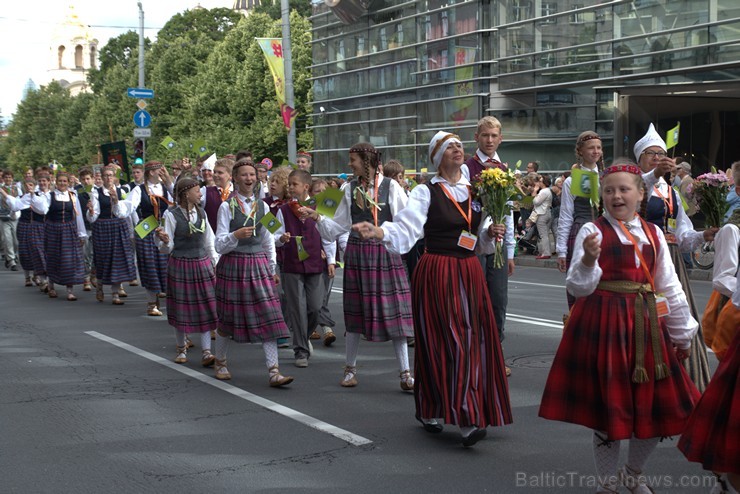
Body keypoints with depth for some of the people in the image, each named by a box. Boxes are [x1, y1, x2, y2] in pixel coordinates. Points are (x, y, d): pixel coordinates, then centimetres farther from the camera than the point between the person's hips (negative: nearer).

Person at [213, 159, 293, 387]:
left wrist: (273, 269, 14)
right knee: (228, 317, 8)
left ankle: (273, 372, -8)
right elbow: (220, 245, -7)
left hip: (259, 265, 3)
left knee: (269, 317, -6)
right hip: (233, 265, -3)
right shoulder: (227, 206, -4)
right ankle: (220, 363, 30)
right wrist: (236, 236, -25)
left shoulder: (262, 206, 8)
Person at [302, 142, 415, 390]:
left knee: (395, 311, -2)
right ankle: (350, 368, 22)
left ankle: (405, 372, 5)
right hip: (357, 253, 3)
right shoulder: (351, 189, 7)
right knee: (356, 312, 8)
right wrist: (317, 217, -2)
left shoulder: (390, 186, -3)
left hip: (385, 252, -3)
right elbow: (339, 226, 10)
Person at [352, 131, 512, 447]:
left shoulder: (474, 191, 13)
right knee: (444, 341, -10)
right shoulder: (426, 193, -4)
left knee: (475, 340, 4)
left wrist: (491, 233, -1)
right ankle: (466, 419, -8)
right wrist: (378, 232, -36)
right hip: (437, 275, -6)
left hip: (470, 273, 6)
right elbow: (405, 228, -18)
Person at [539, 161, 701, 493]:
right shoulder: (593, 231, -5)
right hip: (603, 324, -5)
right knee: (609, 404, 2)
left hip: (646, 326, 5)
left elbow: (670, 288, 15)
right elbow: (577, 288, -11)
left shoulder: (653, 234, 9)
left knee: (656, 406, 9)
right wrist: (587, 259, -29)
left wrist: (682, 333, 16)